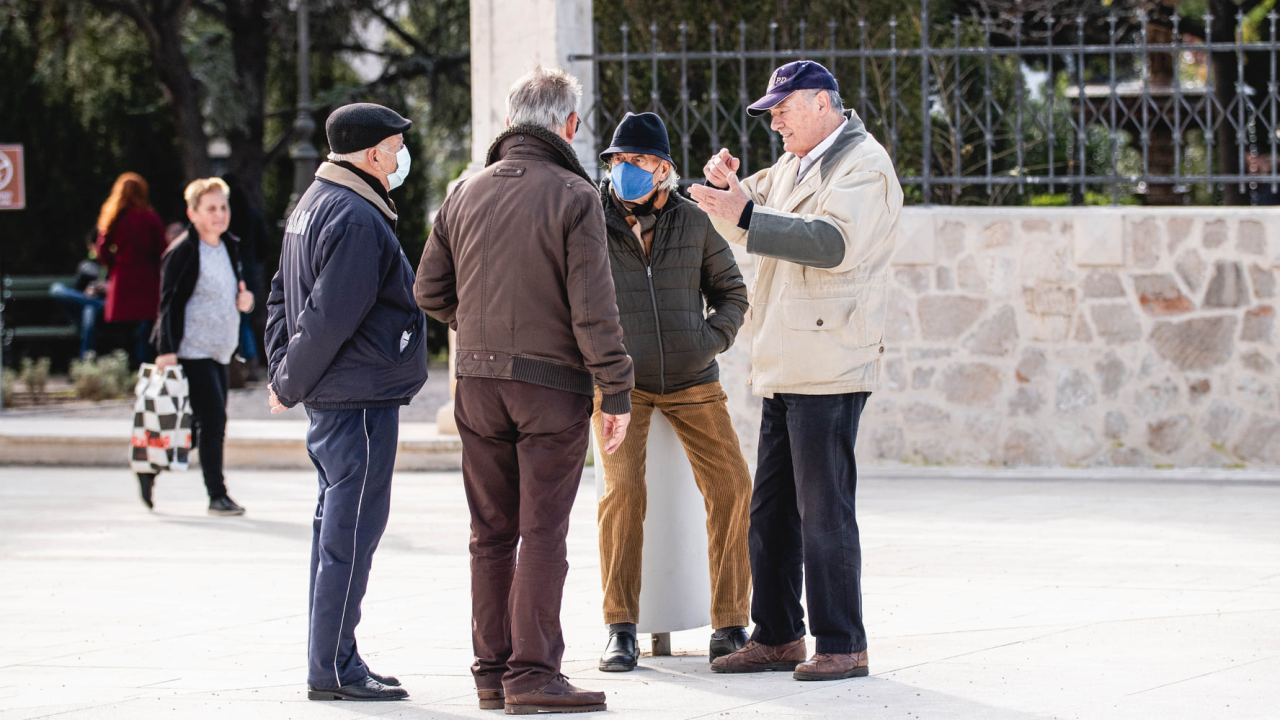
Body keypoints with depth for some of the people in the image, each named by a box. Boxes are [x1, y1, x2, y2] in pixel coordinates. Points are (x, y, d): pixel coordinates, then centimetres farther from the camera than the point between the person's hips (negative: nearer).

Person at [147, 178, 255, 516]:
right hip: (192, 349, -8)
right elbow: (169, 304, -12)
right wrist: (166, 349, -17)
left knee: (209, 424, 9)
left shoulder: (230, 247, 13)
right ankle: (217, 496, -6)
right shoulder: (182, 253, -11)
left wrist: (245, 299, 3)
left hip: (220, 350, 8)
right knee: (212, 419, -12)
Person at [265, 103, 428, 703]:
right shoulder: (357, 220, -18)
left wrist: (284, 375, 15)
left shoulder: (316, 204, 16)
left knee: (338, 525, 14)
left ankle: (332, 660, 20)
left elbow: (283, 296, 21)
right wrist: (291, 384, -9)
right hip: (360, 397, -11)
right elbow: (329, 316, -21)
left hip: (332, 401, 11)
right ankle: (332, 670, -5)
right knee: (350, 532, -7)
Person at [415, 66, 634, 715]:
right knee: (543, 533, -3)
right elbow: (593, 307, -13)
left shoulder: (466, 194, 7)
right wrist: (617, 392, -9)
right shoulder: (573, 197, -10)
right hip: (551, 384, -5)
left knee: (491, 533, 12)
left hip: (479, 385, 5)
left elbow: (430, 291, 12)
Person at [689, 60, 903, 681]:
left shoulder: (864, 166, -9)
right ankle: (776, 637, 18)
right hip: (784, 370, 9)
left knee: (824, 510, -8)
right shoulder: (795, 165, 20)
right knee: (770, 512, 11)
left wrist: (745, 214, -28)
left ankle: (843, 646, -3)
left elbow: (835, 242, -23)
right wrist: (726, 187, 3)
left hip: (829, 371, -9)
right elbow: (744, 223, 26)